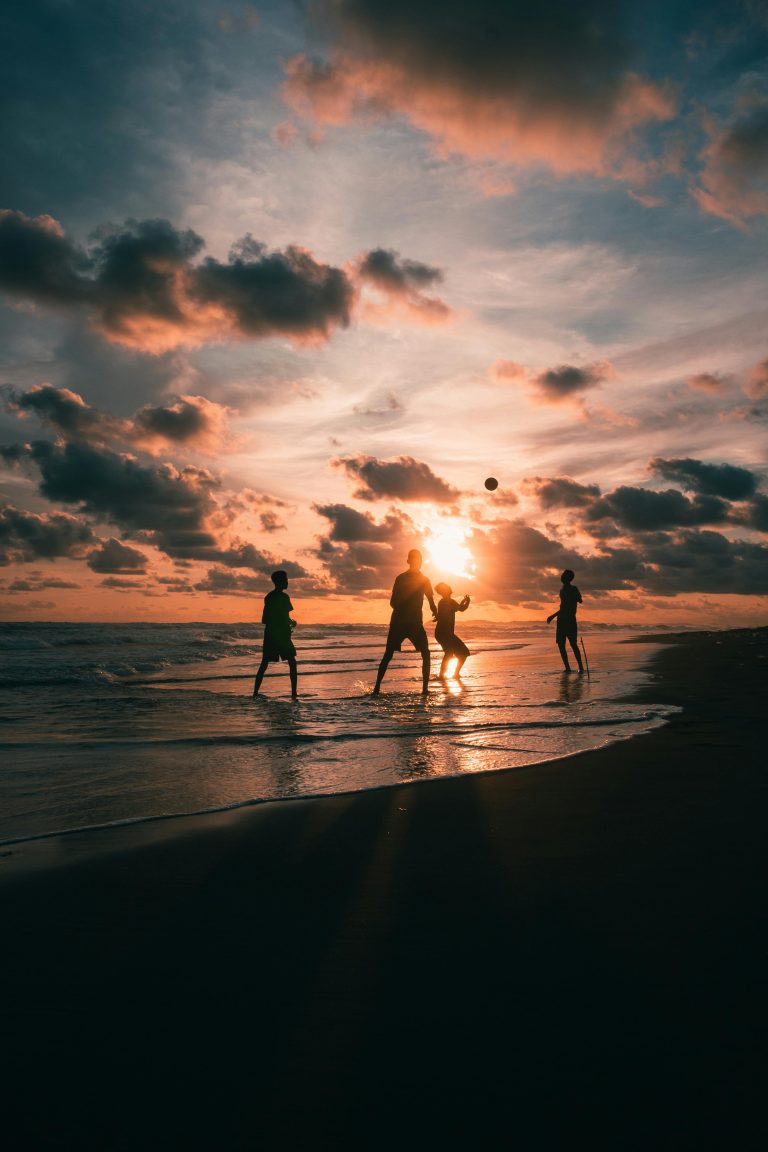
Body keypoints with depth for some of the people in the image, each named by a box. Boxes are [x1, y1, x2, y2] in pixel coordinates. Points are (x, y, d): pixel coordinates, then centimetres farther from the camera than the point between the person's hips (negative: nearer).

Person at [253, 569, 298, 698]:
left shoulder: (268, 597, 11)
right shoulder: (284, 597, -11)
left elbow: (264, 620, 15)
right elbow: (286, 618, -16)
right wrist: (292, 623, 6)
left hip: (269, 634, 6)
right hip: (282, 634, -6)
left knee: (264, 664, 10)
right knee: (292, 663, 4)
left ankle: (255, 692, 5)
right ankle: (294, 693, -1)